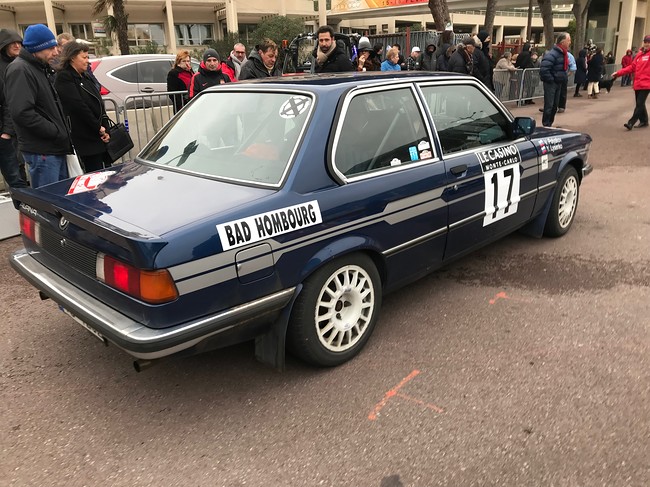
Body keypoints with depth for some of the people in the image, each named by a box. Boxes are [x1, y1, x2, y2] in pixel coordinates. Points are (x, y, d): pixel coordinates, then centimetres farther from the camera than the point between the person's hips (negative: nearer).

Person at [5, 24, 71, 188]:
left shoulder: (42, 68, 17)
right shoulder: (20, 70, -14)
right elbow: (22, 113, -24)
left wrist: (62, 132, 12)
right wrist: (56, 132, -18)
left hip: (56, 147, 10)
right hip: (41, 151, -10)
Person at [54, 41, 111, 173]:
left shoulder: (85, 77, 18)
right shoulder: (64, 78, -7)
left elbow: (99, 104, 13)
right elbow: (78, 106, -16)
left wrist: (105, 129, 0)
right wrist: (98, 128, -12)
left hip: (100, 136, 8)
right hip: (86, 140, -8)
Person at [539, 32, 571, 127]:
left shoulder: (564, 53, 10)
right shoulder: (552, 54, -20)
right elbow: (544, 69, -28)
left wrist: (563, 76, 13)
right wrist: (551, 79, -20)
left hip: (559, 83, 9)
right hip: (550, 83, -9)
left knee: (555, 106, 12)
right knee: (549, 106, -7)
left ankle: (549, 124, 21)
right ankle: (546, 126, -1)